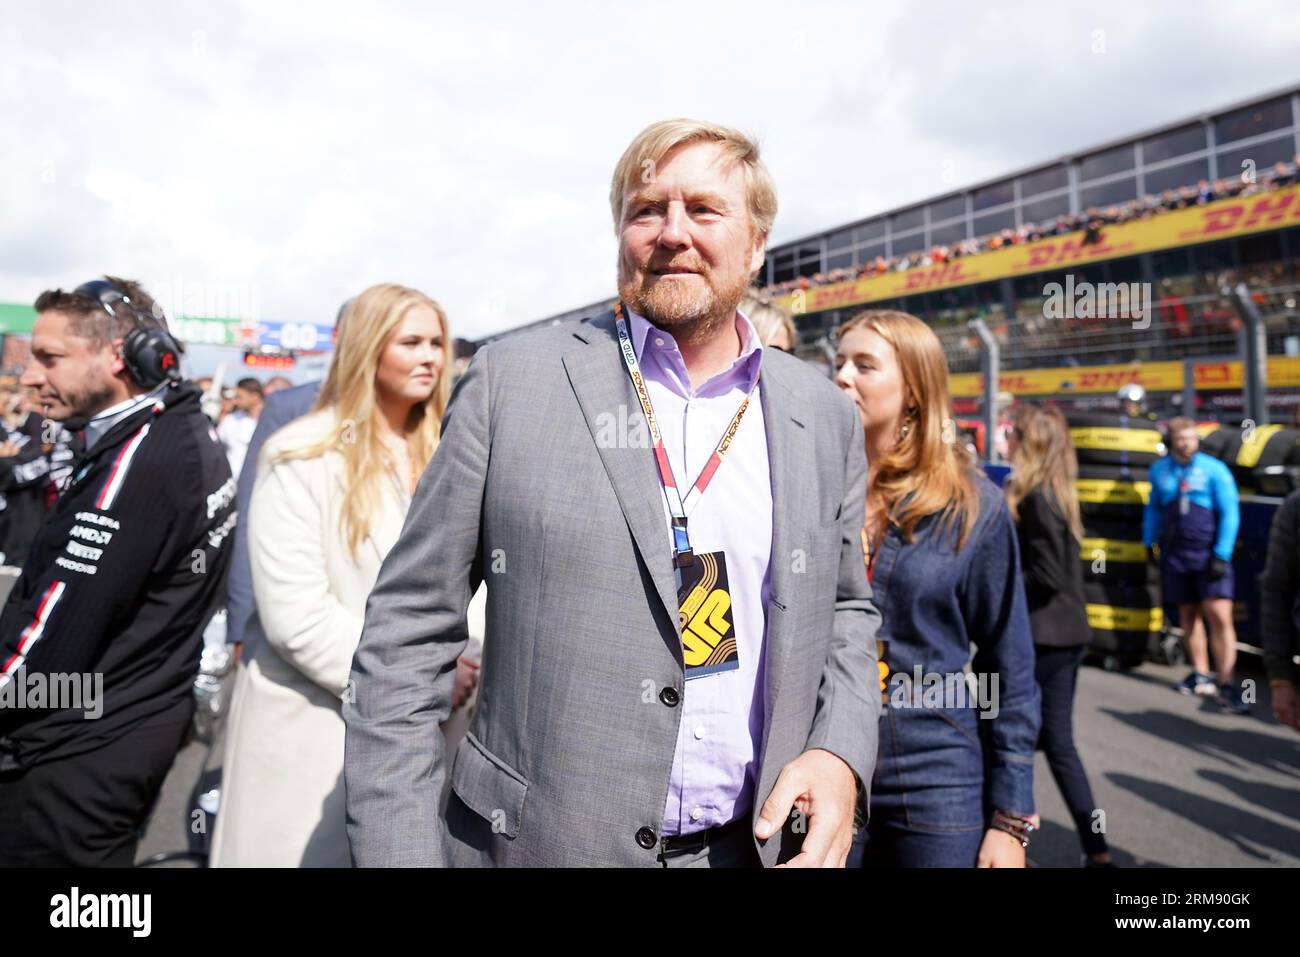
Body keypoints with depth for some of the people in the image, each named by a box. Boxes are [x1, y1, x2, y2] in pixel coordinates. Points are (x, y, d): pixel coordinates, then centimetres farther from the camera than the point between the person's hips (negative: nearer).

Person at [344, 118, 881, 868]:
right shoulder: (515, 379, -8)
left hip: (758, 843, 3)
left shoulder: (827, 417, 1)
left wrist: (841, 753, -5)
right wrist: (396, 849, -9)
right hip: (536, 840, -2)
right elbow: (410, 629, -6)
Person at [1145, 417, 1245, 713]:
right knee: (1188, 614, 12)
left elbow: (1230, 513, -7)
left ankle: (1226, 686, -8)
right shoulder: (1160, 470, 7)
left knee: (1220, 616, -11)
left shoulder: (1214, 469, -6)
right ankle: (1201, 676, 25)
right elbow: (1153, 508, 20)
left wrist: (1222, 555, -12)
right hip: (1174, 555, 4)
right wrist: (1149, 542, 17)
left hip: (1208, 554, -4)